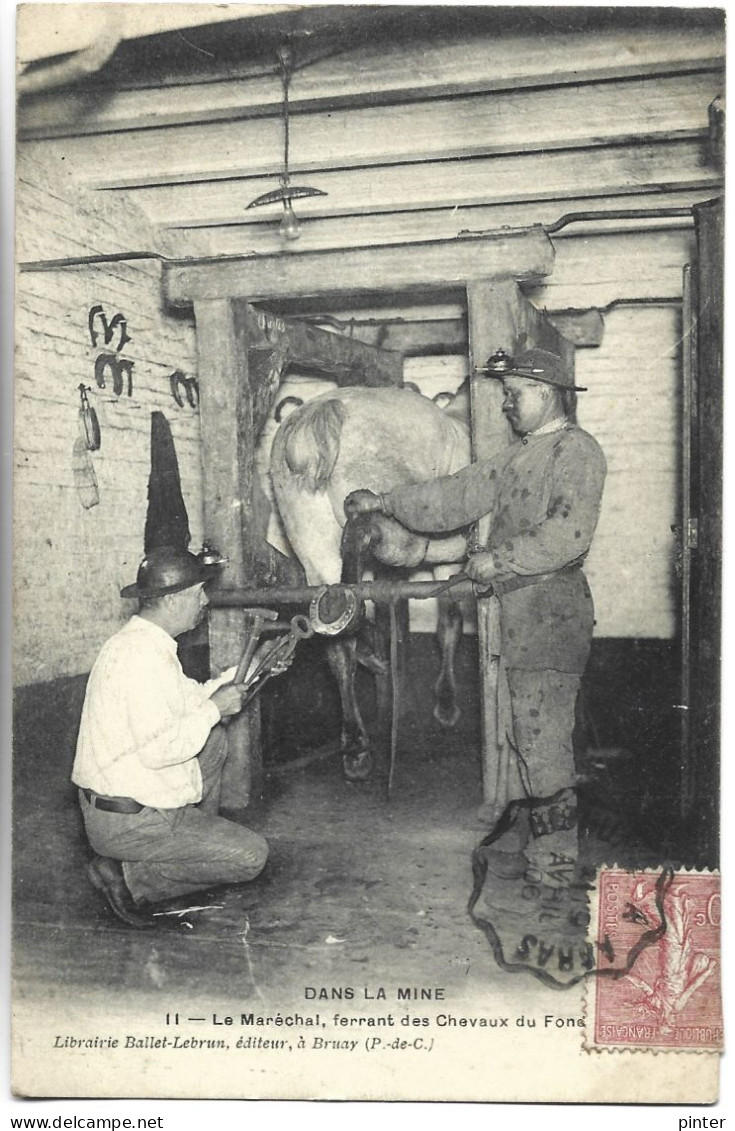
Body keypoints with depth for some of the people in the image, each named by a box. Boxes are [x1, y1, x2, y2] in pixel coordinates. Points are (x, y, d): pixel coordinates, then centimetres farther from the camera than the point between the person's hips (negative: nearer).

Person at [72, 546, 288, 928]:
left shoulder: (143, 640, 8)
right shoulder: (142, 655, -25)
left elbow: (189, 701, 16)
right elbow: (158, 749, -29)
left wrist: (249, 668, 14)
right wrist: (215, 708, -17)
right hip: (127, 822, -10)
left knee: (214, 739, 19)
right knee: (251, 856, -7)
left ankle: (200, 834, 22)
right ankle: (130, 876, -3)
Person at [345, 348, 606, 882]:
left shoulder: (577, 450, -8)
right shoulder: (517, 456, 20)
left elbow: (566, 535, -20)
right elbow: (456, 496, 20)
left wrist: (498, 559, -16)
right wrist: (385, 502, 15)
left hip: (552, 607, -9)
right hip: (515, 607, 9)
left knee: (542, 735, -6)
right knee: (517, 732, 14)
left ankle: (556, 857, 5)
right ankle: (524, 833, 26)